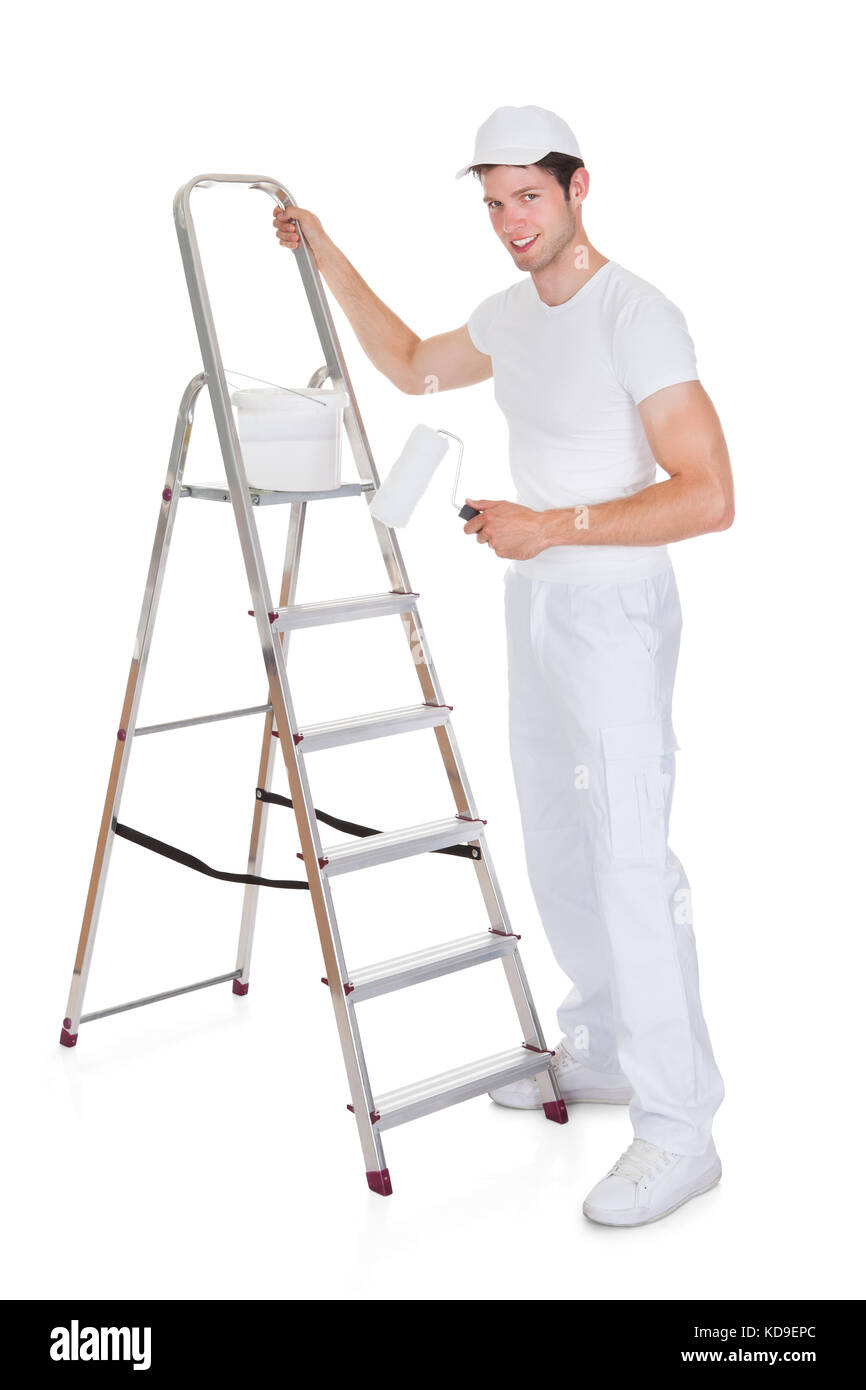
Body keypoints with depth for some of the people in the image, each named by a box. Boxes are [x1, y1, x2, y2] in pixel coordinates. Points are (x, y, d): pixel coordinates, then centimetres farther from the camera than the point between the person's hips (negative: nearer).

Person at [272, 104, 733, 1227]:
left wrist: (555, 527, -23)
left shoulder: (635, 317, -17)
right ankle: (604, 1054, 31)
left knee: (631, 861, -11)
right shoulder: (512, 312, 10)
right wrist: (329, 260, 24)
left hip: (615, 609, -9)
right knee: (556, 844, 15)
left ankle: (679, 1129, -3)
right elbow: (413, 366, 29)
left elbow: (709, 498, -23)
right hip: (536, 601, 9)